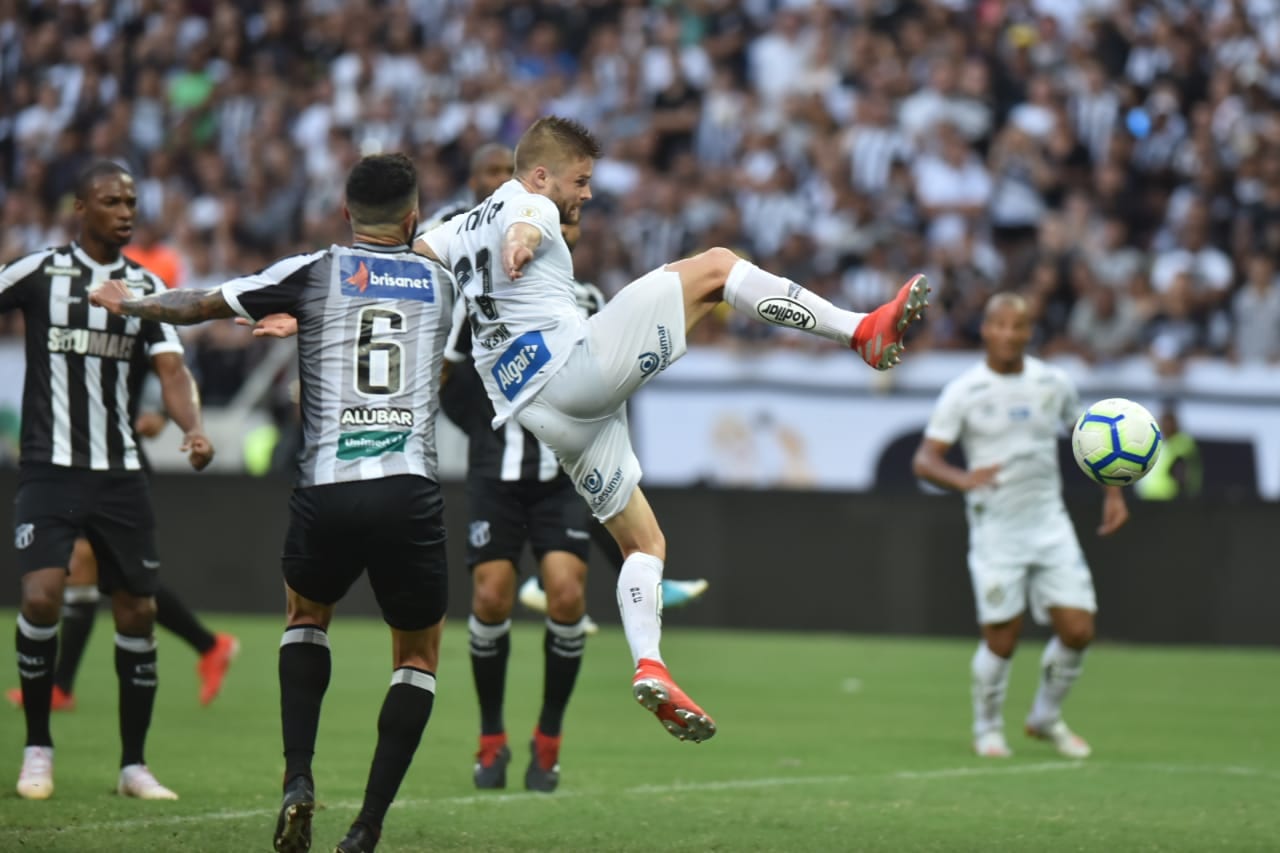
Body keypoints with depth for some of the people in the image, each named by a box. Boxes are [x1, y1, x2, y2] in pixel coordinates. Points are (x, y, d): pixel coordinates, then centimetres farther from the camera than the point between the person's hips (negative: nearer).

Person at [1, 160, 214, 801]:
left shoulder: (146, 287, 7)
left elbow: (171, 370, -3)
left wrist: (194, 429, -20)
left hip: (120, 473, 3)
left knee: (138, 614, 3)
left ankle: (134, 765, 17)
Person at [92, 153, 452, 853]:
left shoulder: (314, 272, 6)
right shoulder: (439, 283, 14)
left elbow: (201, 305, 15)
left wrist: (126, 303, 35)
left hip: (326, 491, 0)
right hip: (410, 492, 0)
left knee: (306, 615, 29)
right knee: (418, 655, 17)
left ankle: (298, 780, 8)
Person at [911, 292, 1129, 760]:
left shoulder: (1054, 383, 4)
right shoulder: (963, 391, -7)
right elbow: (925, 459, -12)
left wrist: (1113, 493, 11)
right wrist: (962, 479, -32)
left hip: (1050, 523, 3)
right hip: (995, 527, -3)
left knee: (1077, 630, -4)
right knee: (1001, 639, -5)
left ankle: (1046, 717, 20)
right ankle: (988, 729, 19)